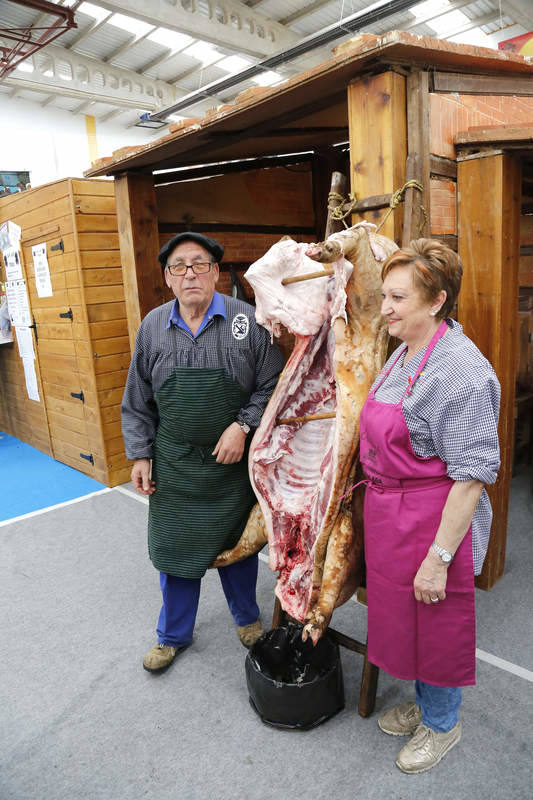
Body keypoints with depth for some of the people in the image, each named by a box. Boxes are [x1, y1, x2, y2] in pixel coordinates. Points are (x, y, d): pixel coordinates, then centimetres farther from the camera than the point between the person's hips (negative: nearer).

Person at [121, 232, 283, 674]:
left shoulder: (247, 320, -9)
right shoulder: (153, 326, -1)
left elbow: (271, 385, -4)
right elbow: (138, 401, 7)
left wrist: (243, 426, -17)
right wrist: (140, 455, 4)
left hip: (234, 459, -1)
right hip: (174, 463, 2)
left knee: (237, 544, 17)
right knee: (175, 549, 14)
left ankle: (247, 618, 45)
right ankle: (173, 635, 38)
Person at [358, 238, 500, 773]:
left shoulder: (461, 372, -23)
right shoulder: (403, 354, 6)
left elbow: (472, 475, -24)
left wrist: (439, 557, -22)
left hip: (432, 523, -8)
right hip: (387, 515, 9)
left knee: (436, 626, 14)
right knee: (399, 615, 24)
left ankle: (441, 725, 41)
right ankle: (422, 704, 49)